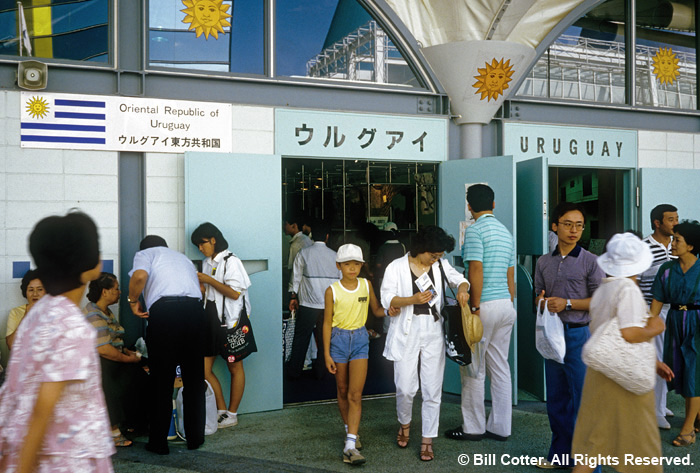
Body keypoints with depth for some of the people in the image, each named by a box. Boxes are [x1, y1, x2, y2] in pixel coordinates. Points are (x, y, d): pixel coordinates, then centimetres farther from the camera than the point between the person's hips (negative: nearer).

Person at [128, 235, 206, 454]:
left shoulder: (145, 253, 18)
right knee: (194, 378, 16)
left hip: (164, 310, -4)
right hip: (195, 309, 4)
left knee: (161, 380, 7)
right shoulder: (184, 258, 35)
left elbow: (140, 275, -6)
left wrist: (133, 301, 9)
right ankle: (195, 438, 25)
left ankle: (159, 442, 16)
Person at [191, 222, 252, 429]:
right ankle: (222, 410, 14)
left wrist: (209, 280, -15)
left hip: (229, 322, -8)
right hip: (211, 322, 8)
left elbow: (234, 293, -17)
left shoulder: (231, 261, -10)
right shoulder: (207, 263, 14)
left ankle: (232, 414, 15)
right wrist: (198, 283, 1)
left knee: (234, 368, 6)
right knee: (204, 369, 3)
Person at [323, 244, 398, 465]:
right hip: (339, 339, -1)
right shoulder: (332, 291, -7)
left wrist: (388, 310, -11)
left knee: (355, 394, -7)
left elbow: (376, 310, 12)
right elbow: (327, 323, -3)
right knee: (343, 391, 12)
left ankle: (350, 445, -10)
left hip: (360, 339, 1)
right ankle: (349, 429, 34)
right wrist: (327, 354, -5)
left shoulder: (366, 285, 0)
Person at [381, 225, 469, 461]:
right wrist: (413, 299, -24)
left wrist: (462, 289, -6)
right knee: (405, 388, -1)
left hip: (433, 333, 2)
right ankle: (405, 424, 30)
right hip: (406, 333, -2)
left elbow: (460, 280, 19)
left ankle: (427, 440, 14)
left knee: (432, 389, 2)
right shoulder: (397, 267, -2)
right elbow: (387, 298, -7)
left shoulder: (441, 266, 7)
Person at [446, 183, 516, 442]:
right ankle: (500, 427, 16)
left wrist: (475, 307, -16)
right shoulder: (506, 232, 14)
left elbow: (476, 269, -18)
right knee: (500, 367, 11)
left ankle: (473, 427, 10)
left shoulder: (475, 230, -10)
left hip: (485, 305, -8)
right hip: (506, 305, 8)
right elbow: (510, 275, 16)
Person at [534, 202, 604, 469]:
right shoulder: (544, 262, 10)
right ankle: (560, 454, 24)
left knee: (583, 401, -2)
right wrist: (541, 302, -5)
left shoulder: (590, 261, -3)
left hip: (579, 334, -5)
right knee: (556, 399, 12)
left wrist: (567, 303, -15)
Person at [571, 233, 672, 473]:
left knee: (594, 443, 12)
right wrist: (654, 328, -8)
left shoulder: (600, 291, 9)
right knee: (643, 443, 9)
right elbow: (629, 334, -28)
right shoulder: (628, 288, -16)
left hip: (599, 373, 7)